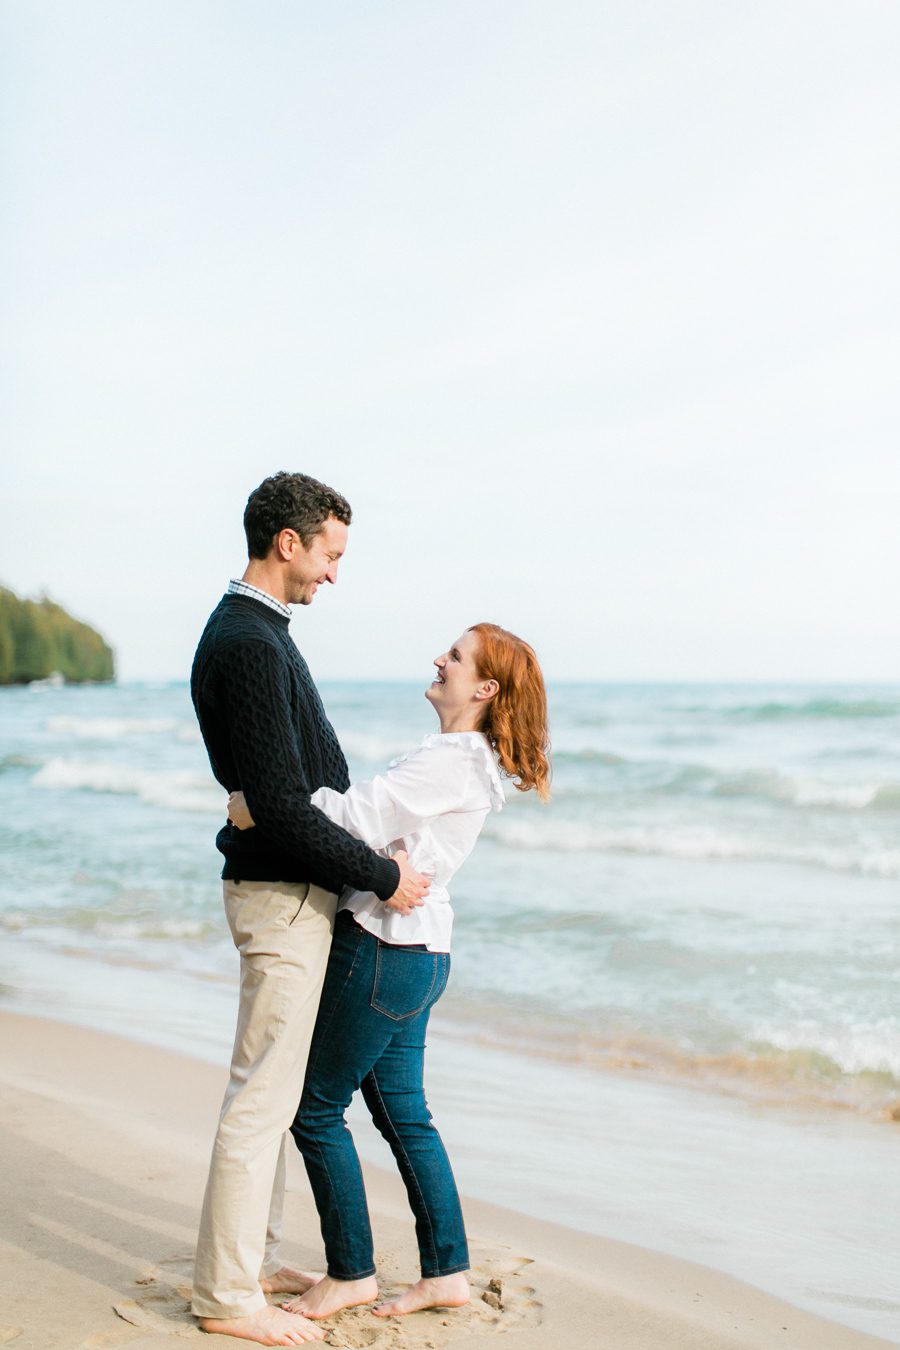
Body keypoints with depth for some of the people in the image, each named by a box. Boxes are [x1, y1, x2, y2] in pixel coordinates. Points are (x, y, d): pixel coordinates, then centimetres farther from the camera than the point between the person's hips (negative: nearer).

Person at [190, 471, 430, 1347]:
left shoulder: (250, 632, 13)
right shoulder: (250, 644, -20)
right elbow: (281, 806, -25)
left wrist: (373, 852, 22)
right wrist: (382, 875, -17)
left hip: (289, 888, 11)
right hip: (283, 896, -11)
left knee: (277, 1086, 17)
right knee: (263, 1092, -2)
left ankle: (254, 1260, 29)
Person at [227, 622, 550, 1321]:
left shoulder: (455, 760, -16)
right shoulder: (463, 759, 15)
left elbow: (362, 816, -25)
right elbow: (382, 819, 15)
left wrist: (262, 807, -18)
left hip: (385, 953, -10)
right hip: (413, 954, 10)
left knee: (316, 1108, 2)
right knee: (403, 1113, 15)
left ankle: (351, 1273, 15)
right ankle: (447, 1272, 22)